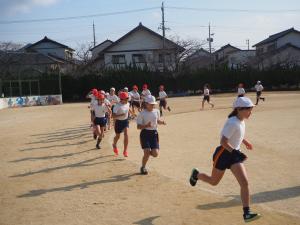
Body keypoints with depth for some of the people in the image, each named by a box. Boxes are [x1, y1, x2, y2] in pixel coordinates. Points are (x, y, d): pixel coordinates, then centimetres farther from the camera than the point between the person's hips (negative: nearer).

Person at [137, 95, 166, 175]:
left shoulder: (156, 111, 4)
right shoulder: (142, 114, -9)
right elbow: (138, 126, -9)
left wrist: (162, 122, -1)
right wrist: (146, 125, -26)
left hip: (154, 133, 4)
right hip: (145, 133, -4)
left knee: (155, 154, -7)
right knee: (147, 153, -11)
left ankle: (149, 152, 32)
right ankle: (143, 167, 17)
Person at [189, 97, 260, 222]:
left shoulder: (241, 121, 4)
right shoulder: (233, 123, -23)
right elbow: (223, 141, -27)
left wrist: (246, 142, 22)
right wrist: (234, 152, -31)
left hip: (234, 154, 7)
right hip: (224, 154, -7)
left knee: (244, 183, -8)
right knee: (214, 182, 13)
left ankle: (247, 213, -5)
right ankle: (196, 174, 43)